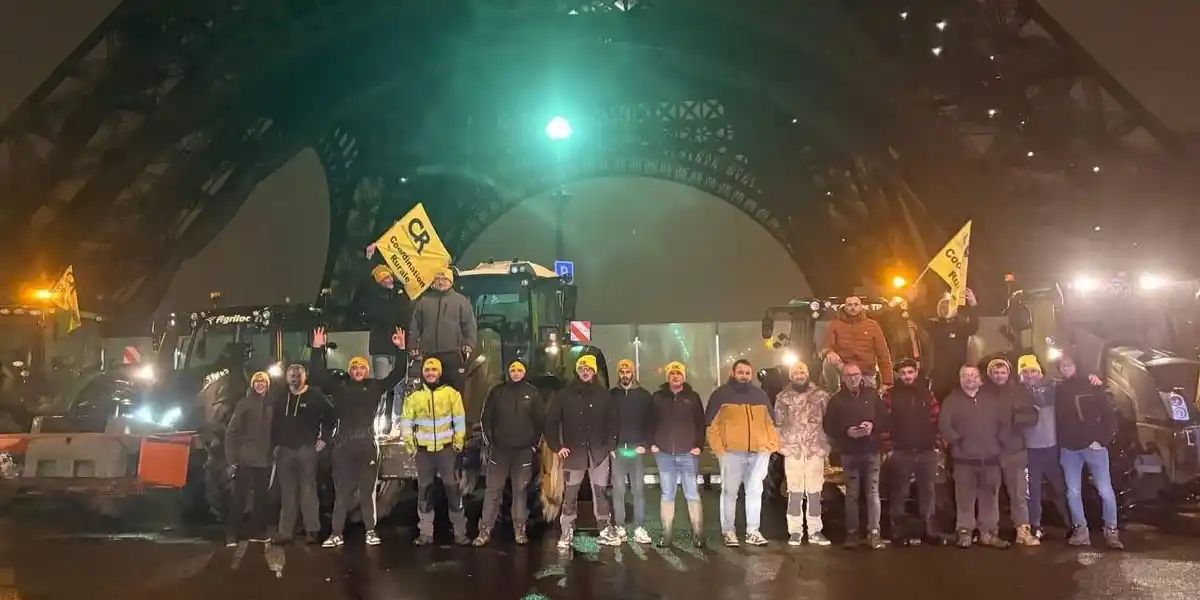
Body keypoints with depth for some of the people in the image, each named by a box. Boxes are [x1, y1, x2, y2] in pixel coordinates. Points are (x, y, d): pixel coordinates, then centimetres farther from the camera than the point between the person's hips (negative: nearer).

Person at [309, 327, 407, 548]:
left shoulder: (375, 387, 8)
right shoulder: (339, 386, 8)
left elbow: (398, 374, 7)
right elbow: (316, 374, 5)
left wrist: (401, 349, -2)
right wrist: (317, 349, -3)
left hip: (367, 446, 0)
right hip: (343, 446, 0)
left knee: (367, 491, 7)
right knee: (341, 492, 4)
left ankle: (371, 531, 12)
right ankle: (336, 534, 7)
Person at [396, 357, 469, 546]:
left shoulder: (451, 393, 0)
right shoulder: (414, 396, 4)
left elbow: (460, 420, 0)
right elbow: (406, 422, 7)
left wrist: (458, 443, -4)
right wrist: (410, 444, -1)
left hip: (446, 448, -2)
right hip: (423, 450, 2)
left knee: (453, 489, 0)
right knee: (424, 490, 8)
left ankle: (460, 532, 7)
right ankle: (425, 533, 16)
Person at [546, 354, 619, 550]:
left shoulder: (603, 395, 4)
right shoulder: (564, 395, 0)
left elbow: (612, 421, 8)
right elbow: (551, 421, 1)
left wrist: (611, 444, 0)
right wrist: (556, 446, -4)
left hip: (598, 452, 1)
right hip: (573, 452, -1)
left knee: (601, 492, 7)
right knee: (570, 494, 2)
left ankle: (606, 529, 16)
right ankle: (567, 532, 9)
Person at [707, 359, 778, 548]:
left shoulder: (760, 395, 14)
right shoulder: (721, 394, 0)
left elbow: (770, 422, 19)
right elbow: (711, 424, -2)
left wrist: (772, 445, 7)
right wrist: (719, 449, -9)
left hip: (759, 452, 4)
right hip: (731, 452, -4)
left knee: (755, 491, 8)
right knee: (730, 492, 2)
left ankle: (752, 531, 16)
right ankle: (728, 531, 10)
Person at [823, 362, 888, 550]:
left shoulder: (872, 394, 5)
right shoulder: (837, 399, 3)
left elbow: (885, 419, 7)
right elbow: (828, 426, 0)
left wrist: (873, 425, -12)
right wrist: (846, 431, -15)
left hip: (871, 450, 0)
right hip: (849, 452, 0)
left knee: (873, 493, -2)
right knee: (852, 494, 5)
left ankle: (874, 533, 1)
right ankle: (852, 532, 12)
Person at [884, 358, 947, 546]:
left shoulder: (927, 394, 10)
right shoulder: (891, 395, 0)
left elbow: (936, 419, 9)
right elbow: (885, 421, -5)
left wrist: (936, 444, 1)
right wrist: (888, 446, -11)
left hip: (927, 451, 3)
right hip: (901, 452, -3)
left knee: (928, 491, 7)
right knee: (900, 492, 3)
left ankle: (930, 531, 15)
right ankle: (899, 531, 8)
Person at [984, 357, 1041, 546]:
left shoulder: (1019, 391, 2)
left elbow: (1033, 417, -2)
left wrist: (1015, 417, -18)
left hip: (1014, 449, 1)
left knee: (1019, 493, 3)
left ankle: (1023, 531, 9)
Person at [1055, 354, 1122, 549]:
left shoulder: (1091, 386, -1)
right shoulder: (1058, 391, 8)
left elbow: (1110, 414, -4)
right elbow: (1057, 419, 11)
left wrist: (1101, 440, -10)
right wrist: (1062, 442, 0)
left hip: (1093, 445, -3)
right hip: (1069, 449, 3)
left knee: (1105, 490, -3)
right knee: (1073, 492, 5)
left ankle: (1111, 531, 10)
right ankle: (1080, 530, 15)